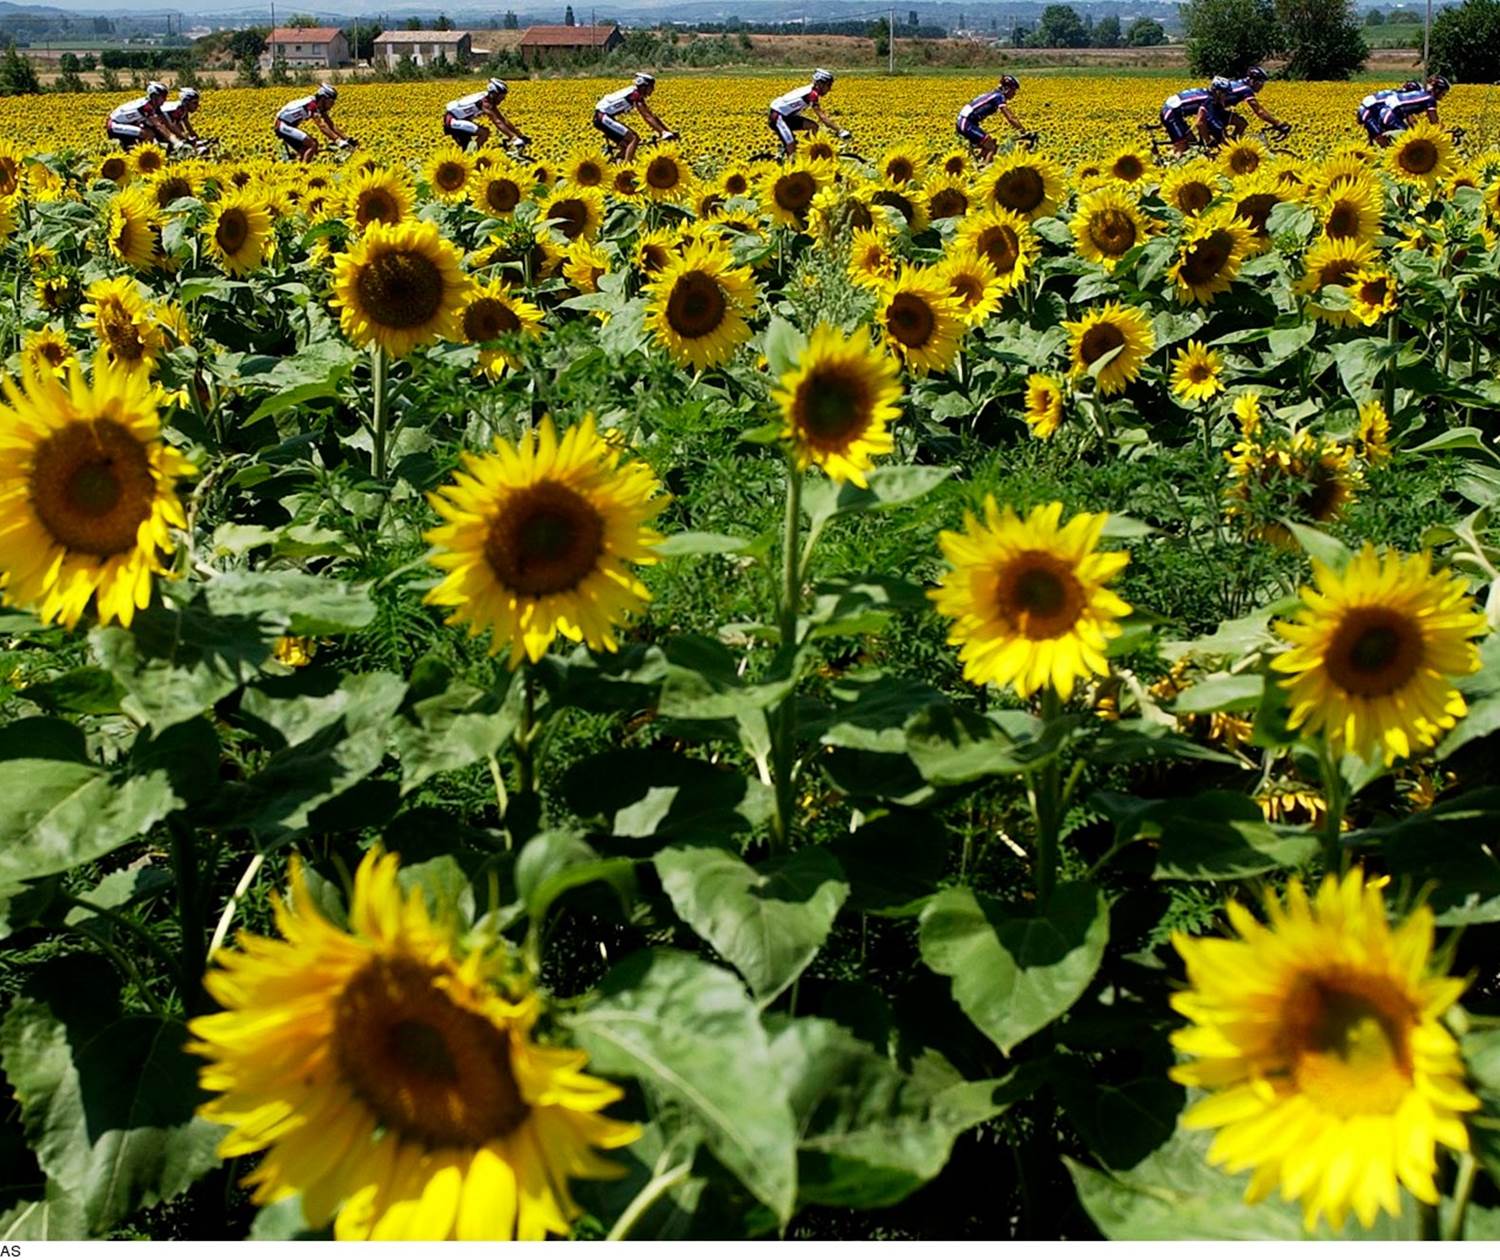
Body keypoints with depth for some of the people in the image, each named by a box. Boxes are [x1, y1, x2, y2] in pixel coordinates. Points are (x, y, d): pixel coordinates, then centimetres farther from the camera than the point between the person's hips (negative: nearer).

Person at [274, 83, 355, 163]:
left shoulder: (321, 107, 1)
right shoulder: (312, 104, -26)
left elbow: (331, 125, 3)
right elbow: (322, 127, -35)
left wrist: (346, 139, -6)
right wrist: (339, 141, -41)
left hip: (288, 126, 10)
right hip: (283, 126, -10)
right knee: (312, 145, -19)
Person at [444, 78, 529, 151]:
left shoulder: (490, 101, 6)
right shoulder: (485, 102, -23)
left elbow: (504, 120, 8)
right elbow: (498, 122, -33)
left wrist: (521, 136, 2)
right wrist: (514, 138, -38)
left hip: (459, 120, 10)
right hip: (452, 120, -10)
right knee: (484, 132, -21)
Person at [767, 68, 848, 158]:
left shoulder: (811, 90, 6)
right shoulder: (812, 93, -22)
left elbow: (821, 114, 16)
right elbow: (822, 117, -27)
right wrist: (840, 130, -27)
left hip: (787, 116, 9)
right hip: (777, 117, -9)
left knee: (814, 126, 0)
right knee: (792, 149, -16)